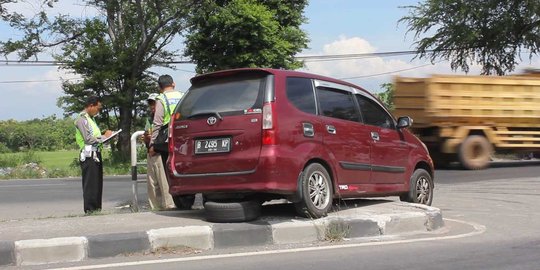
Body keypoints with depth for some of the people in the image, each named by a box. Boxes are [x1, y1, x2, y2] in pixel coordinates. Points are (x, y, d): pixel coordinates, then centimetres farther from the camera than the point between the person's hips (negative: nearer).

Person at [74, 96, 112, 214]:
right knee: (90, 184, -6)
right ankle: (90, 209, -3)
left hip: (96, 154, 10)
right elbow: (89, 139, -16)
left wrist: (105, 137, 5)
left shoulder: (90, 118, 21)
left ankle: (97, 209, 16)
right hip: (89, 155, -10)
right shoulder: (81, 119, -9)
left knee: (97, 183, 11)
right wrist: (104, 137, -7)